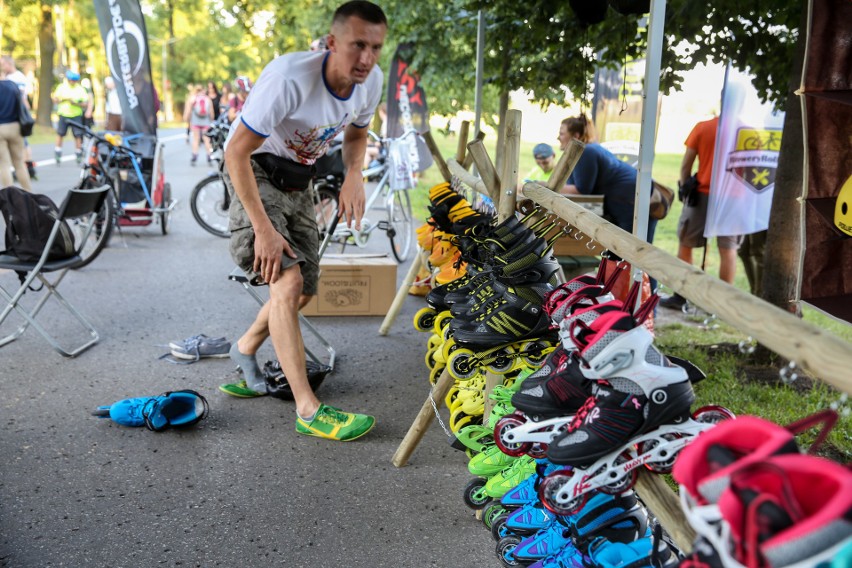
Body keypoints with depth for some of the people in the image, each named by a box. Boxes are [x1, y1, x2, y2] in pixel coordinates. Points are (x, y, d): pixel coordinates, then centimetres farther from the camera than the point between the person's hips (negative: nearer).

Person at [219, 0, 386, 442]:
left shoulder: (372, 80, -12)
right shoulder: (291, 77, -33)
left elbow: (356, 134, 9)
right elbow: (237, 152, -29)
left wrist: (354, 176, -12)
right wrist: (264, 228, -30)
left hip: (298, 180, 7)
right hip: (254, 172, -7)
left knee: (305, 289, 11)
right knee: (287, 280, -21)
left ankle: (246, 348, 39)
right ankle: (309, 411, -16)